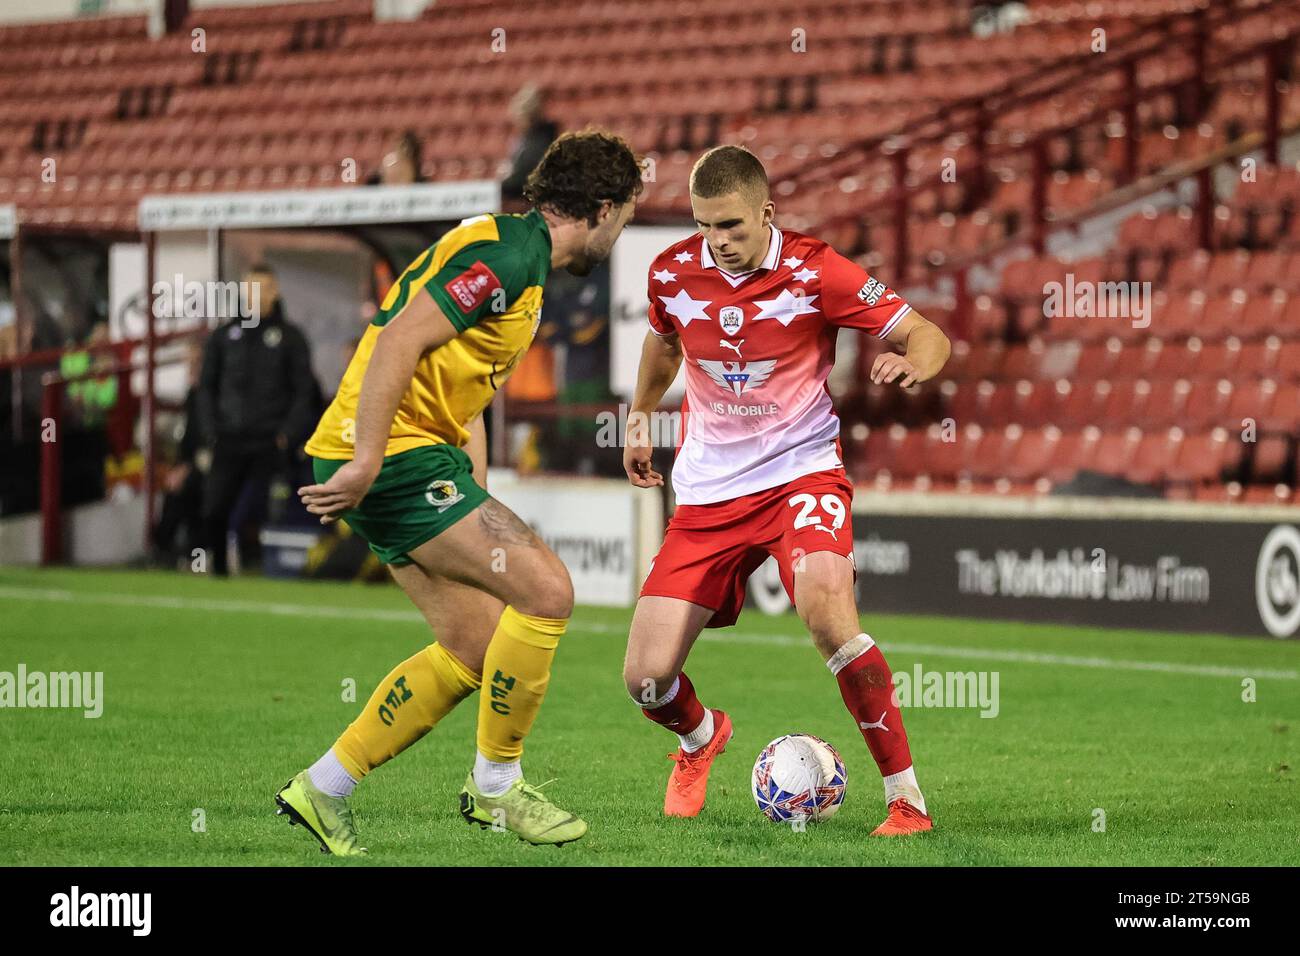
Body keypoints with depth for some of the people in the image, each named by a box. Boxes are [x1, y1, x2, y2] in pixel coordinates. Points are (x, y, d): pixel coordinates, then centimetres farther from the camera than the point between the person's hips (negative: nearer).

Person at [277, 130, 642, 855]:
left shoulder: (517, 261, 20)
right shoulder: (503, 253, -14)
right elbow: (401, 340, -24)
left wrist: (479, 506, 18)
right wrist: (364, 462, -27)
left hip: (418, 452, 11)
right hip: (397, 452, -11)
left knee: (476, 649, 9)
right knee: (546, 590, -13)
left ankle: (324, 788, 17)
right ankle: (496, 784, 0)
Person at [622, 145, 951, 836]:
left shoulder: (814, 271, -13)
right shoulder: (672, 273, -2)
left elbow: (928, 336, -10)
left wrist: (912, 363, -32)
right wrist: (639, 417, 33)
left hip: (801, 470, -4)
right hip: (708, 489, 4)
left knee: (825, 605, -35)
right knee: (646, 679, -4)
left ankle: (905, 796, -24)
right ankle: (701, 739, 37)